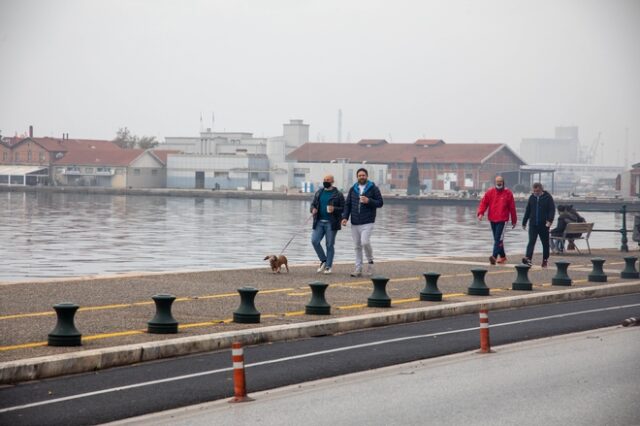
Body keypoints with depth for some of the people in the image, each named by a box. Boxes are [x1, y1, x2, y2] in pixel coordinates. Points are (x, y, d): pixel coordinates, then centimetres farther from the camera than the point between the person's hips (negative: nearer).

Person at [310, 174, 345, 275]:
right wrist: (313, 209, -2)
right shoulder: (319, 192, 13)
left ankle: (328, 266, 9)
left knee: (329, 244, 0)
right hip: (319, 222, 4)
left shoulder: (338, 195, -2)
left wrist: (334, 209, -20)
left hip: (331, 223, -4)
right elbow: (313, 204, 21)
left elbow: (343, 208, -2)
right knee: (314, 241, -8)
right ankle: (323, 261, 12)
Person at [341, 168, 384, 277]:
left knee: (365, 242, -19)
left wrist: (368, 201, -16)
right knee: (357, 246, 5)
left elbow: (380, 203, -1)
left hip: (367, 222, -4)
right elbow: (347, 204, 13)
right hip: (355, 223, 4)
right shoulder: (353, 189, 12)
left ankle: (370, 262, 4)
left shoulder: (373, 189, 1)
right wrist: (345, 217, 0)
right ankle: (358, 269, 10)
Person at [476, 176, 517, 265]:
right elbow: (483, 203, 4)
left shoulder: (508, 193, 1)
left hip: (502, 220, -4)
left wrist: (514, 221, 6)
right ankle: (502, 256, 26)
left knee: (498, 239, -14)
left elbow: (512, 208, 4)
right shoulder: (490, 192, 8)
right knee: (497, 239, 12)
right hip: (492, 219, 4)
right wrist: (481, 213, -13)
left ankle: (494, 256, -24)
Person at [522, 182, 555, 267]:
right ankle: (528, 258, -23)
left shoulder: (548, 197, -3)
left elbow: (552, 210, -6)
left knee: (545, 243, 9)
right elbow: (527, 211, 15)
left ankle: (545, 260, 20)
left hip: (544, 225, -2)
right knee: (531, 242, -11)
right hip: (533, 224, 2)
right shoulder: (532, 197, 9)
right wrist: (524, 222, 15)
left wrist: (549, 220, -20)